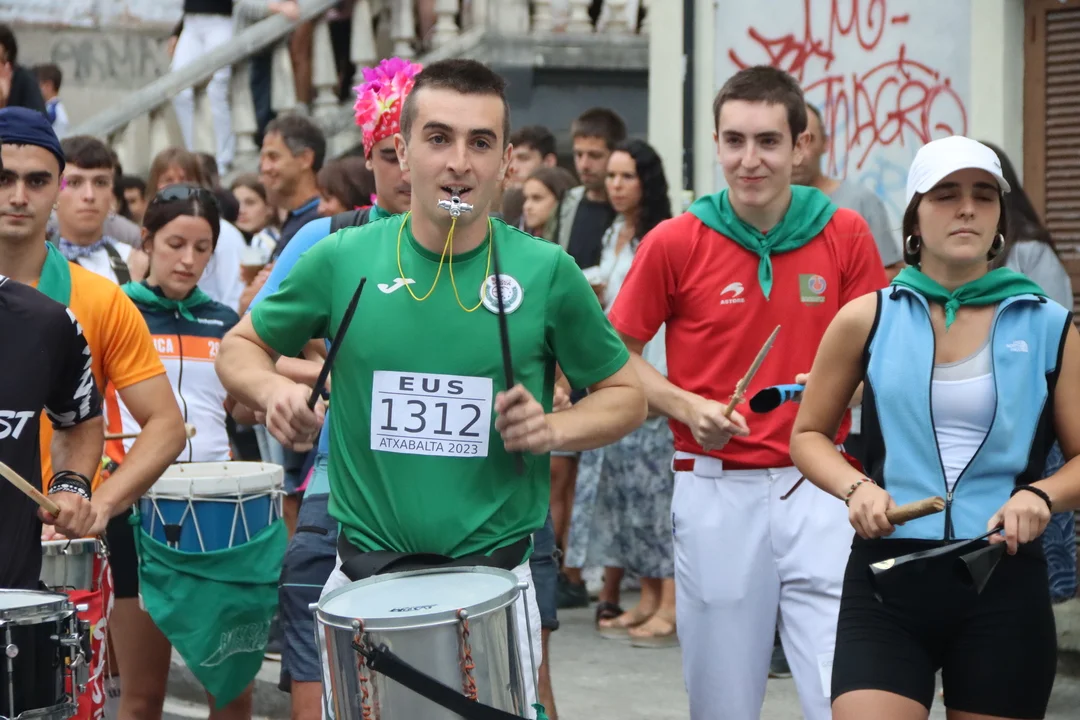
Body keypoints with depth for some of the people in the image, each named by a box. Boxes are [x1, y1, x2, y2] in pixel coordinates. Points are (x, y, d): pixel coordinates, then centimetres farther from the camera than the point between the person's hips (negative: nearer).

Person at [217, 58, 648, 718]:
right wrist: (273, 389, -11)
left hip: (496, 583, -1)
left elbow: (626, 397, 6)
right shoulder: (342, 259, -3)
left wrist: (556, 429, -13)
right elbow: (241, 348, 11)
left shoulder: (546, 272, -5)